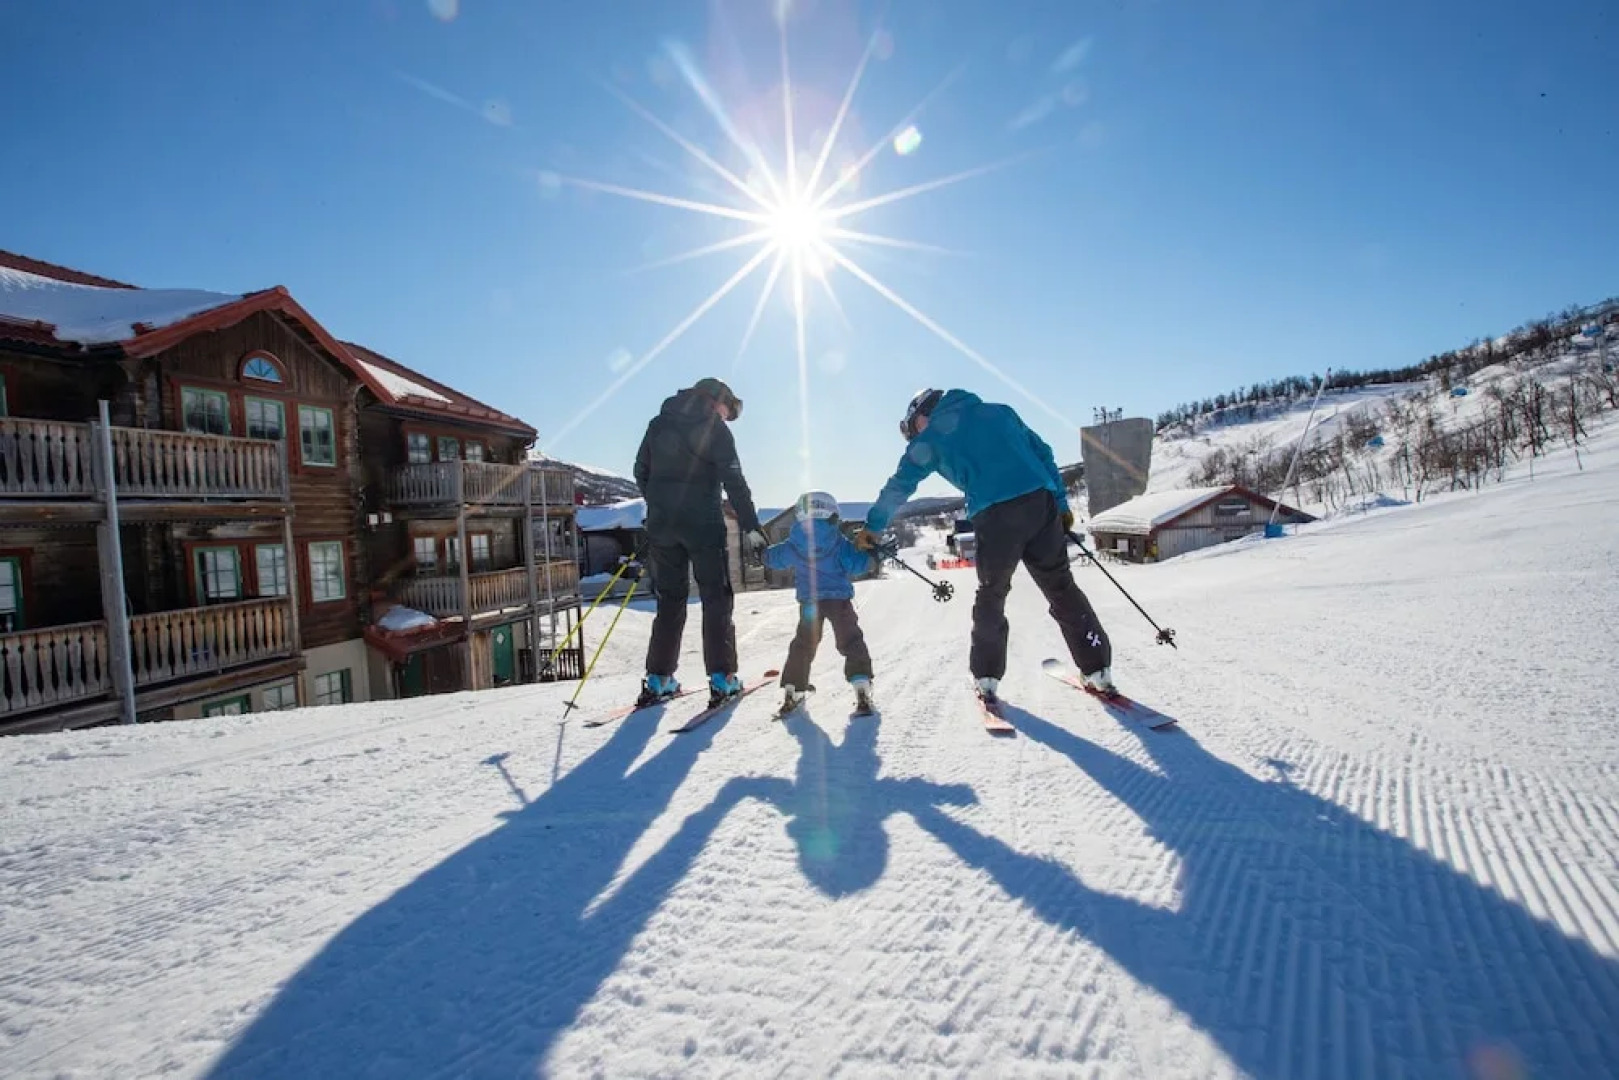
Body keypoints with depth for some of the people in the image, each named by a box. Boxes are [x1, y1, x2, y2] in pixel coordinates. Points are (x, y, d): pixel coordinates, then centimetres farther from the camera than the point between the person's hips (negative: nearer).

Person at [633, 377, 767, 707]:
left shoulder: (658, 424, 13)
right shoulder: (714, 428, -3)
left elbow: (641, 472, 16)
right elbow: (734, 481, -10)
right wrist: (751, 528, -11)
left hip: (662, 525, 5)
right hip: (703, 524, -5)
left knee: (669, 599, 12)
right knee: (716, 598, 3)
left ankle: (658, 679, 11)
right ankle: (721, 677, -2)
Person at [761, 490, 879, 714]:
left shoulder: (793, 545, 1)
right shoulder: (839, 542, -8)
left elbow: (771, 559, 12)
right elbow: (855, 563, -13)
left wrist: (764, 553, 33)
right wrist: (873, 557, 3)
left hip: (808, 601, 3)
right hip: (839, 598, -3)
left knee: (803, 643, 16)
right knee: (850, 641, 4)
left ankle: (793, 689, 19)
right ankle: (861, 683, -8)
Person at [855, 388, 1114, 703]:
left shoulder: (932, 435, 14)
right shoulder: (999, 411, 23)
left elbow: (900, 485, 20)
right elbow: (1043, 453, 20)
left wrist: (872, 527, 29)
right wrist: (1061, 502, 22)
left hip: (993, 515, -3)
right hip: (1040, 501, 3)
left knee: (991, 595, 16)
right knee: (1062, 589, 13)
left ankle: (987, 679, 18)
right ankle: (1098, 670, 15)